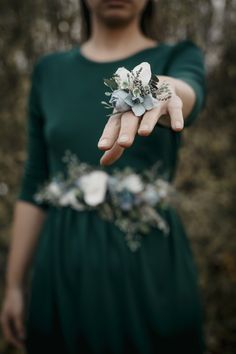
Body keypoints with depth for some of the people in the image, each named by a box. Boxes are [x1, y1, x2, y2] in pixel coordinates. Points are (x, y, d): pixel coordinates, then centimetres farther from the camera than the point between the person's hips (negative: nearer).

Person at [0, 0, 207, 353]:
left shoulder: (179, 58, 0)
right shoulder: (50, 70, 6)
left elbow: (189, 94, -25)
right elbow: (34, 187, 6)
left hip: (150, 263, -1)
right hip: (64, 269, 2)